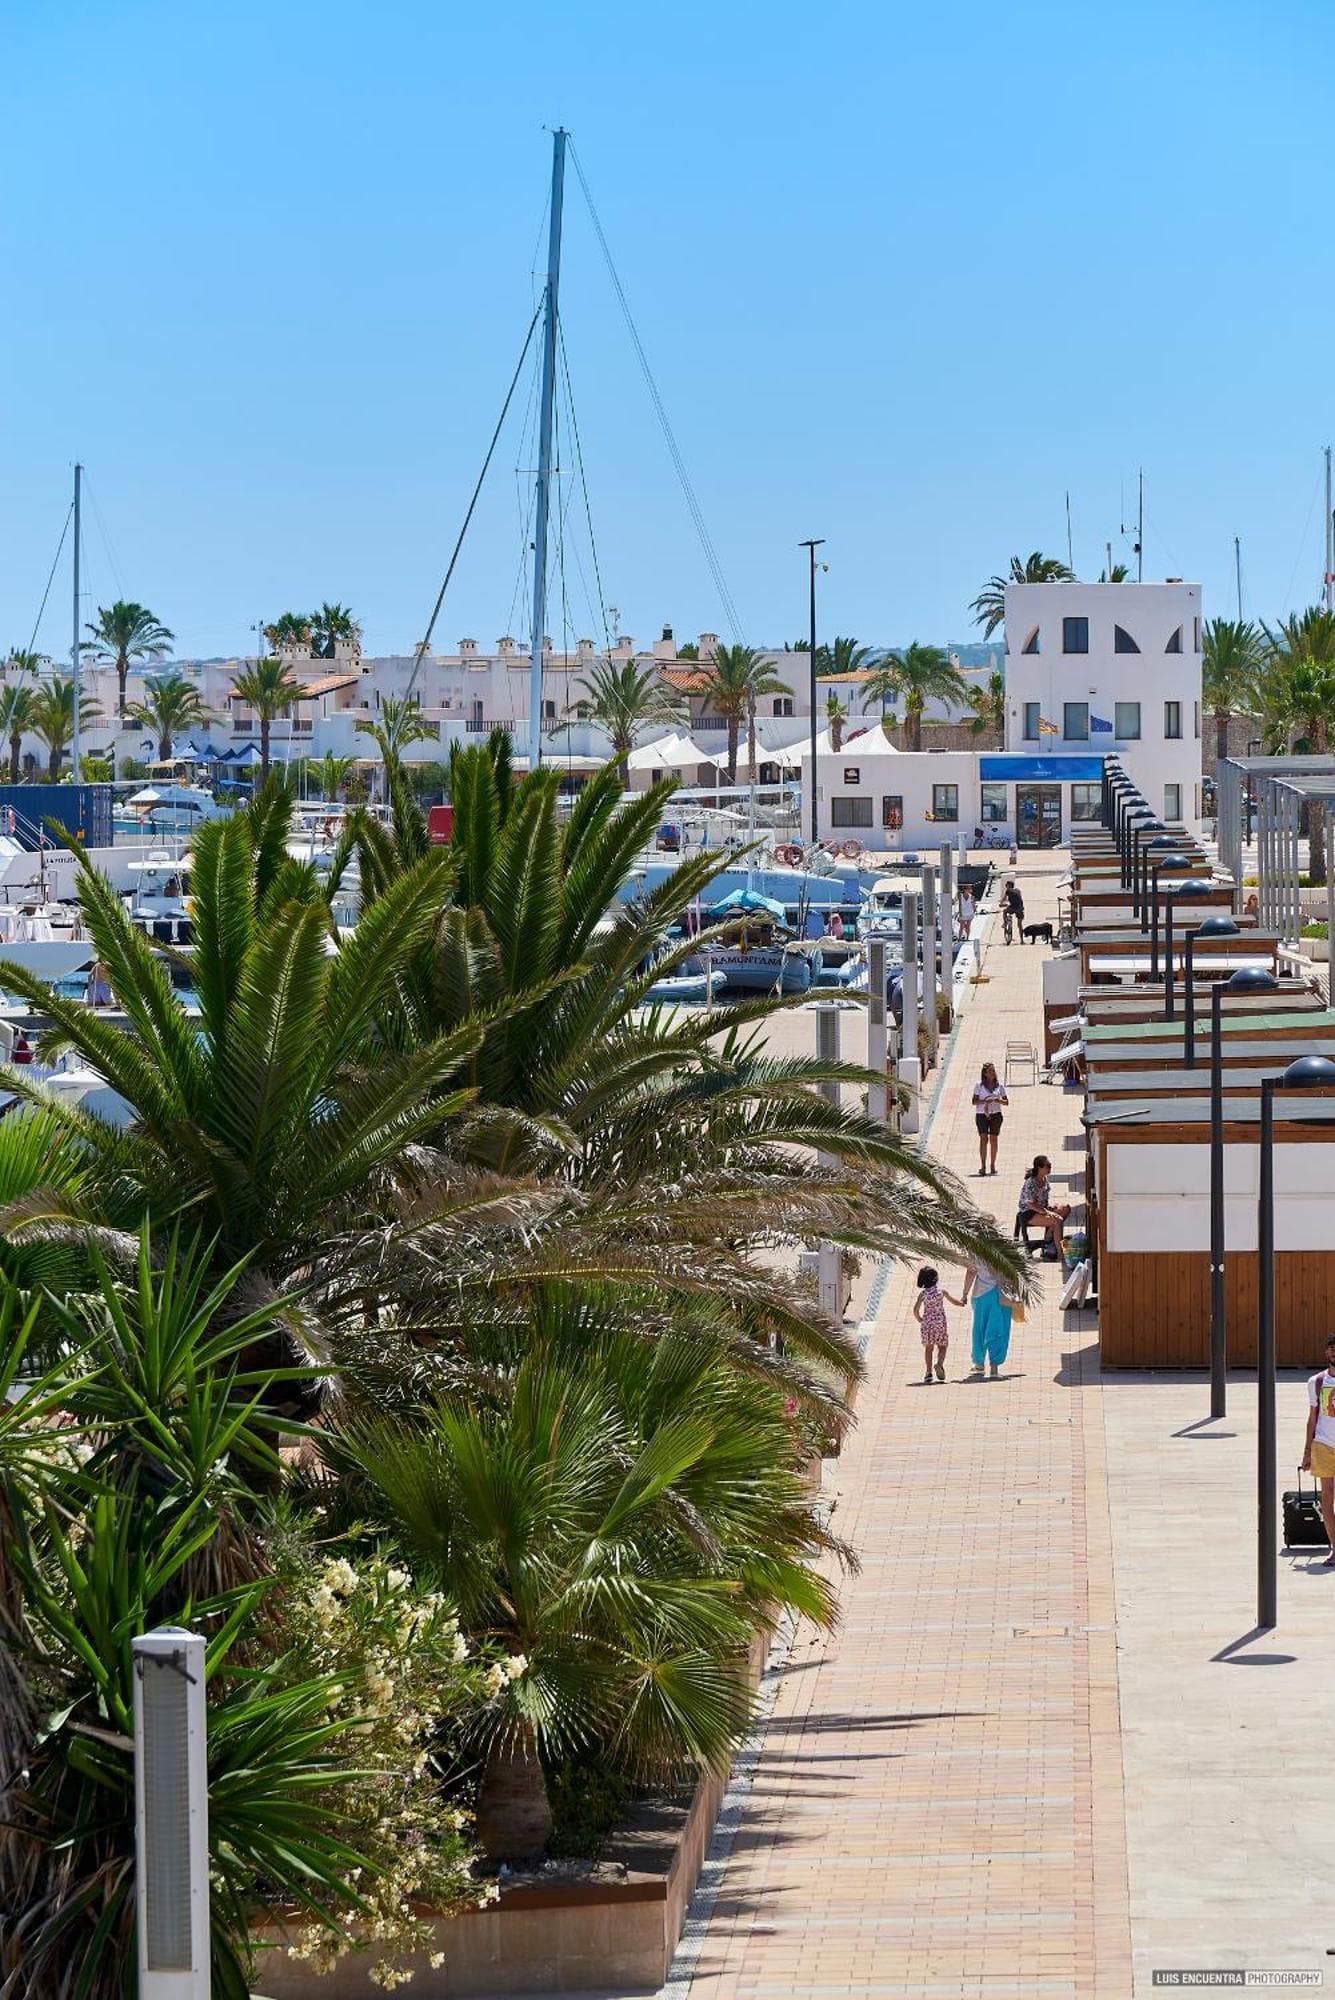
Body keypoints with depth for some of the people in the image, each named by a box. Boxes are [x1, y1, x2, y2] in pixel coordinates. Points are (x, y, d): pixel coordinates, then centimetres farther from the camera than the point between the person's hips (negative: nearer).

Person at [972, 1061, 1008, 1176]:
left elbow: (1006, 1102, 11)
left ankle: (993, 1166, 12)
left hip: (995, 1115, 2)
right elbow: (974, 1101, -1)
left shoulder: (999, 1085, 8)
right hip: (981, 1114, -2)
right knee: (983, 1138, -11)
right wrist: (985, 1101, -19)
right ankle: (982, 1166, -14)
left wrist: (999, 1101, -11)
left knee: (993, 1139, 3)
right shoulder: (979, 1085, 2)